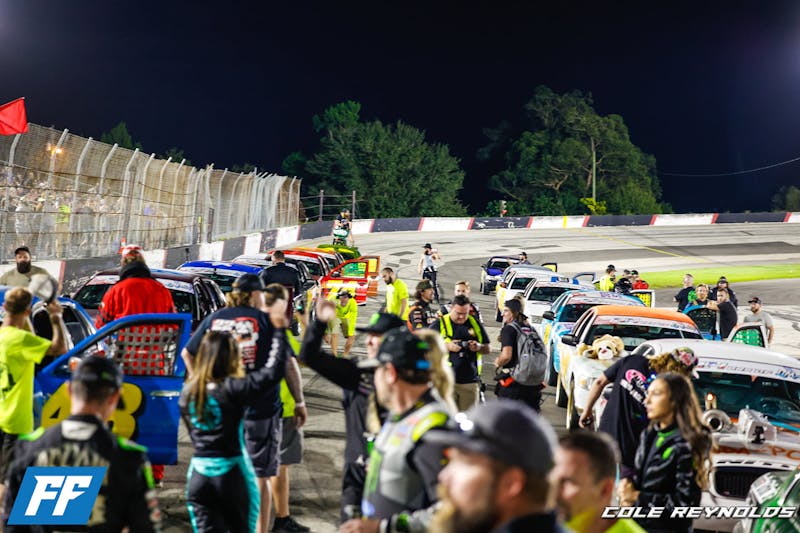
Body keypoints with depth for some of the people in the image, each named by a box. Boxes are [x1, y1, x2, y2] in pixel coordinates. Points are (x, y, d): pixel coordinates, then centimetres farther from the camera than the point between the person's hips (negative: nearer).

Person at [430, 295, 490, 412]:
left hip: (470, 381, 3)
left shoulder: (475, 324, 11)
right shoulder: (439, 324, 1)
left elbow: (487, 349, 16)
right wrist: (447, 346, -13)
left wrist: (478, 347, -7)